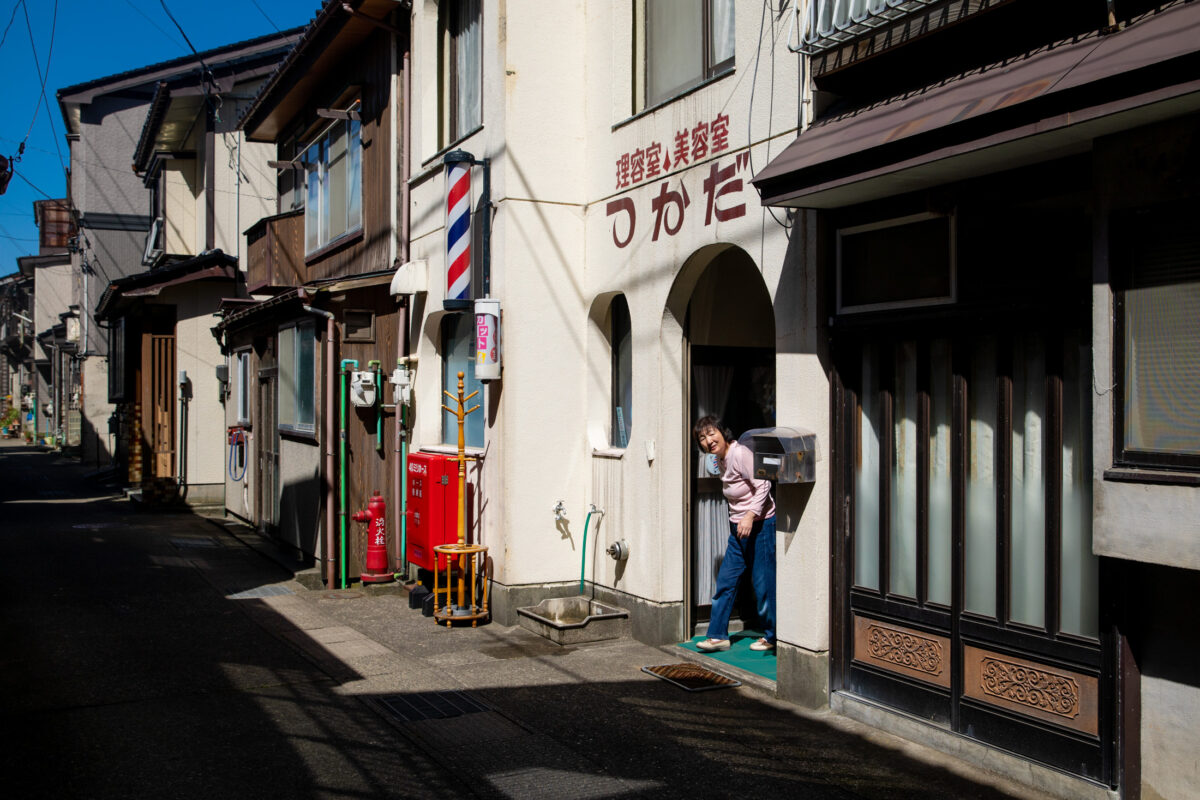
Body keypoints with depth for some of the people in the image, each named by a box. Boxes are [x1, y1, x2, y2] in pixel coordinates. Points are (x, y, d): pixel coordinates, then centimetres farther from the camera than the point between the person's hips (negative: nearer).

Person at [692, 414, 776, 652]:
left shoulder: (740, 454, -17)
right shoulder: (720, 459, 9)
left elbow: (762, 486, -22)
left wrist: (750, 515, -31)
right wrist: (738, 521, 19)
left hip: (760, 525, -9)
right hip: (738, 528, 9)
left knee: (763, 583, -1)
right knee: (725, 580, 6)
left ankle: (771, 637, 14)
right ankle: (718, 635, 12)